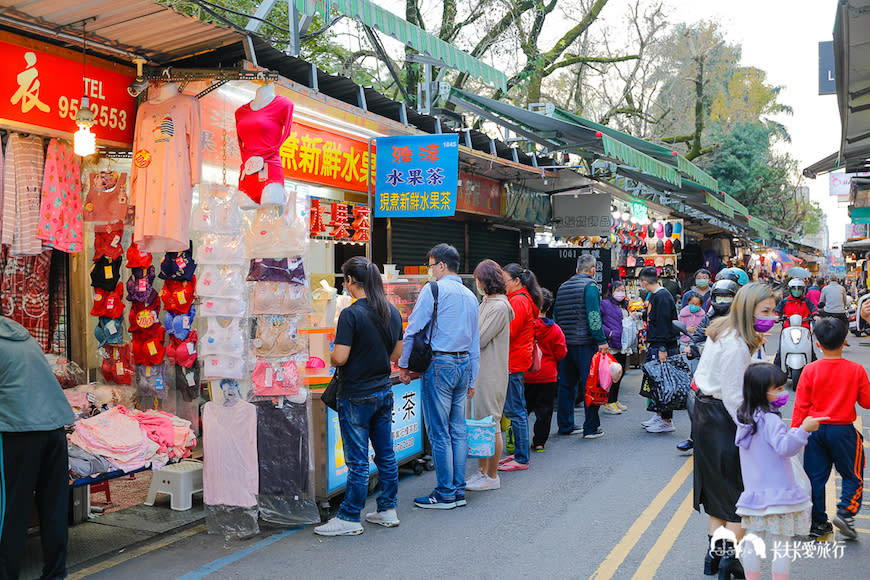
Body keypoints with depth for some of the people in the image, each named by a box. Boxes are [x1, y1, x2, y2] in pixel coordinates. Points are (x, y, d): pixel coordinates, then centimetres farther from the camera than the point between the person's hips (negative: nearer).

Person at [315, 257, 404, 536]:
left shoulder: (351, 314, -18)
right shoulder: (392, 312, 5)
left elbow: (340, 358, -20)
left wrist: (331, 358, 1)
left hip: (357, 395, -7)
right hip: (384, 391, 7)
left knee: (358, 460, 0)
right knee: (385, 454, 14)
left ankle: (350, 518, 10)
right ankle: (387, 510, 24)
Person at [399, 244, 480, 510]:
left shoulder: (433, 289, -7)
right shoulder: (470, 296, 15)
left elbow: (413, 329, -10)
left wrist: (404, 365, 0)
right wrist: (471, 379, 22)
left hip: (440, 364, -7)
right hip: (464, 364, 7)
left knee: (439, 432, -2)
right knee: (458, 430, 11)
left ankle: (445, 494, 3)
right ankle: (459, 491, 16)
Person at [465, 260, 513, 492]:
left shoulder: (499, 307, -15)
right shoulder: (486, 303, 15)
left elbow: (480, 339, -17)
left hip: (492, 374, -10)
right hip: (481, 371, 10)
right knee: (479, 423, 14)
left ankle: (492, 477, 9)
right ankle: (481, 472, 25)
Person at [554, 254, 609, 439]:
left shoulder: (563, 287, 14)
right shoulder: (590, 285, -7)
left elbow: (556, 315, 16)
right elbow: (593, 315, -17)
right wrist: (601, 341, -16)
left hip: (565, 344, 7)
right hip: (585, 343, -7)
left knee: (566, 384, 12)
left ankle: (565, 425, 18)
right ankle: (591, 428, 1)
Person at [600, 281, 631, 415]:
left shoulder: (624, 306, 18)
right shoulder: (605, 304, -7)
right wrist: (609, 333, -19)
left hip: (623, 346, 8)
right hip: (612, 346, -8)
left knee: (620, 374, 13)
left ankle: (615, 400, 24)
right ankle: (608, 403, -1)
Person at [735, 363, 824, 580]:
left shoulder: (745, 418, 7)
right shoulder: (770, 419, -19)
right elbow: (784, 447, -31)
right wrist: (803, 429, -41)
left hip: (753, 491, 7)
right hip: (777, 493, -7)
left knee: (753, 541, 12)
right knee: (780, 544, 2)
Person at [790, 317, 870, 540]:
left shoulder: (810, 370, -8)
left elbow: (801, 406, -4)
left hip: (815, 430, 1)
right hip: (843, 431, -1)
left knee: (815, 478, 10)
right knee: (852, 475, 15)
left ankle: (817, 523, 14)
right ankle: (845, 512, -3)